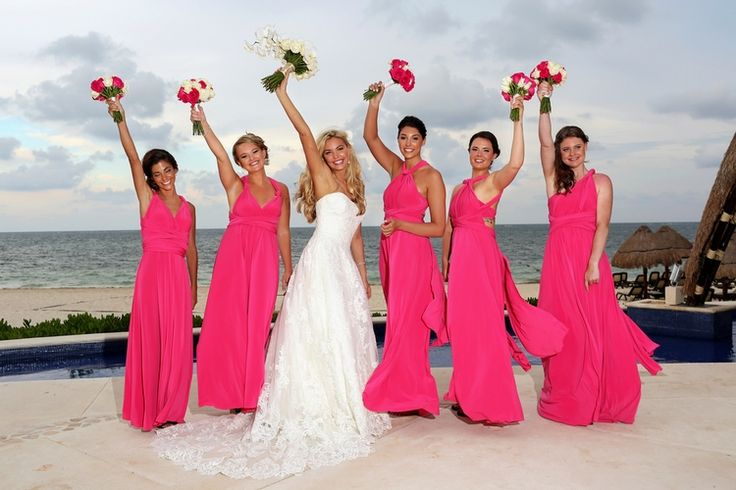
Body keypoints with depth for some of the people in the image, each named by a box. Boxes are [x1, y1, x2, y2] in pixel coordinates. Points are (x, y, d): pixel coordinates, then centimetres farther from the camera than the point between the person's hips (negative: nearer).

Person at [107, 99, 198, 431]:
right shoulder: (147, 198, 6)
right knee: (150, 340, 0)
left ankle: (171, 410, 17)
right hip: (152, 272, -3)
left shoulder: (188, 208, 14)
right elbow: (132, 158, -4)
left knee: (177, 343, 4)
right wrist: (119, 118, -11)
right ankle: (149, 411, 12)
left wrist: (193, 285, 15)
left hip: (179, 276, 3)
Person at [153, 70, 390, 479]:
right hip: (322, 265, -7)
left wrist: (363, 276, 19)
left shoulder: (354, 189, 18)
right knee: (320, 339, -6)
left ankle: (348, 409, 22)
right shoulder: (322, 180, -1)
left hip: (345, 269, 7)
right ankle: (317, 415, 3)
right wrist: (282, 93, -17)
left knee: (348, 338, 10)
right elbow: (305, 134, -12)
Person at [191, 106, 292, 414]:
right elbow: (220, 155, -8)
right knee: (230, 322, -3)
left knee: (258, 324, 1)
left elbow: (283, 231, 15)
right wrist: (202, 122, -18)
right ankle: (235, 394, 9)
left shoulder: (281, 190, 14)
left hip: (266, 259, 1)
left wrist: (288, 268, 14)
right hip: (234, 255, -1)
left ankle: (253, 394, 12)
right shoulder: (236, 185, 8)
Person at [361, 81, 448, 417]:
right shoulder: (396, 168, 14)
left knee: (405, 323, -6)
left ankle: (409, 395, 4)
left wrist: (399, 224, -16)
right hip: (390, 252, 7)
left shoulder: (431, 176, -4)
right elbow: (370, 137, 12)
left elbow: (439, 227, -8)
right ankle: (407, 394, 17)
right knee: (399, 322, 9)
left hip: (413, 253, -7)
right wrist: (374, 102, 2)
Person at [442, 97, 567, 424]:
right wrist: (445, 262, 14)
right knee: (464, 326, 10)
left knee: (483, 325, -4)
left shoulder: (494, 181, -3)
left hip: (483, 259, -7)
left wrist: (518, 120, -26)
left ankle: (490, 403, 6)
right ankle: (469, 398, 23)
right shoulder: (460, 188, 18)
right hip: (461, 259, 7)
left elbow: (516, 163, -24)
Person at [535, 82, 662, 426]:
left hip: (588, 258, -3)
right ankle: (563, 400, 14)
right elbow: (545, 143, -1)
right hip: (557, 259, 3)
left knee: (592, 329, -2)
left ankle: (594, 401, 9)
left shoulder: (600, 181, 5)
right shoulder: (555, 179, 12)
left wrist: (593, 263, -16)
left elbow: (602, 225, -5)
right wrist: (543, 101, -5)